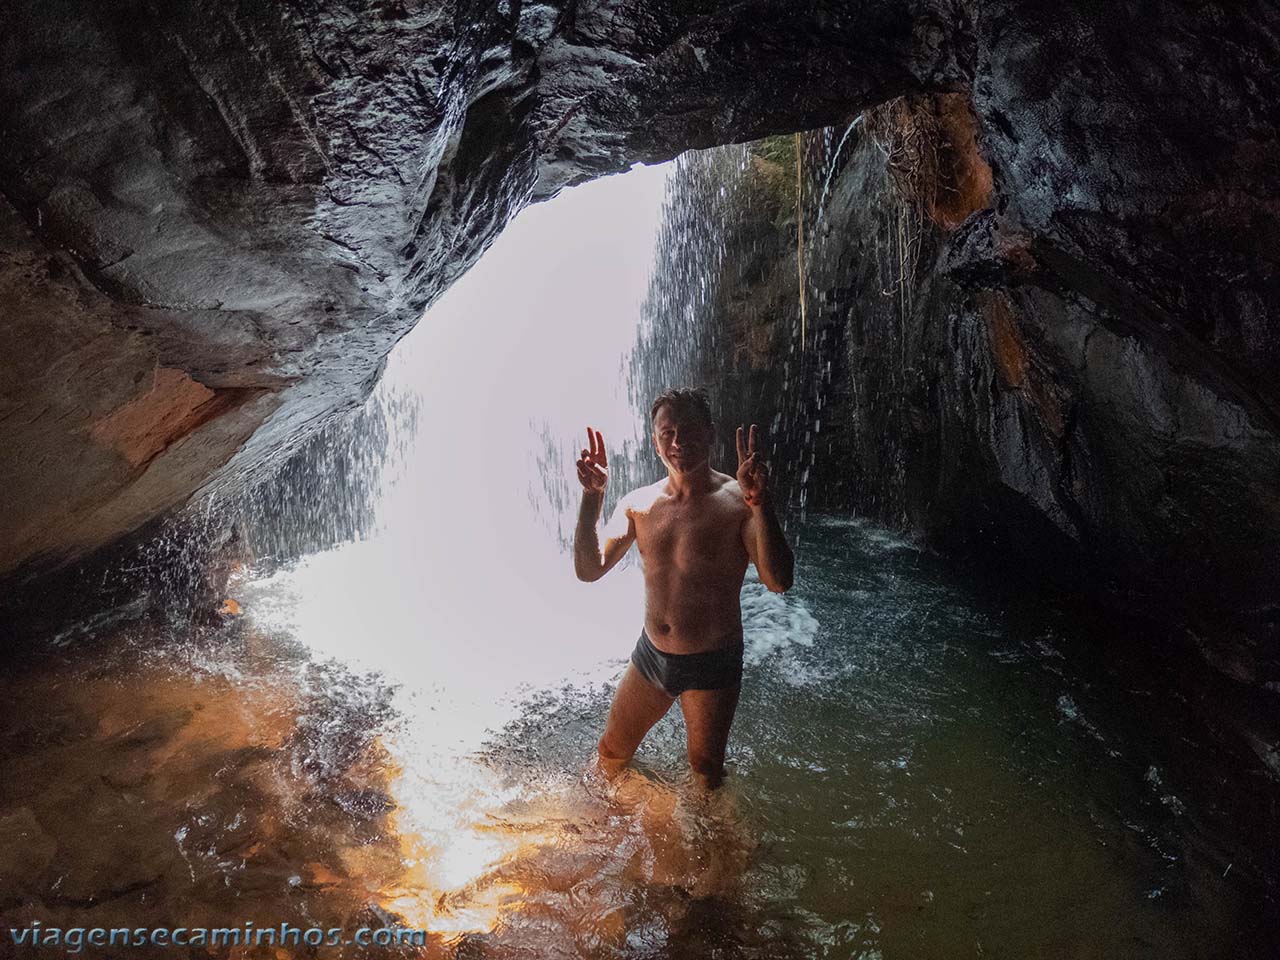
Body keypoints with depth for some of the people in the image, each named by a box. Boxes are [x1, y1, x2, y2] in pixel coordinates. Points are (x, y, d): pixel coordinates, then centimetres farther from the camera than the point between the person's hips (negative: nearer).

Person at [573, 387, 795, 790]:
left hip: (712, 665, -4)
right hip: (651, 655, 4)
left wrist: (761, 504, -40)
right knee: (610, 755, 20)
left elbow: (778, 581, -28)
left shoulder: (737, 501, -16)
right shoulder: (637, 504, -2)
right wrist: (592, 498, -18)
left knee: (706, 776, 16)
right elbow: (589, 569, -8)